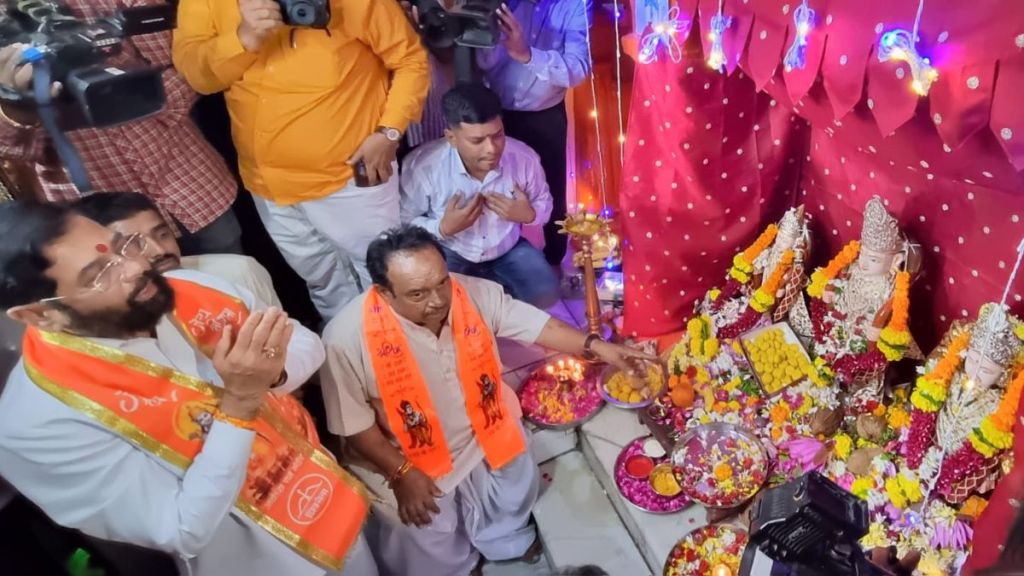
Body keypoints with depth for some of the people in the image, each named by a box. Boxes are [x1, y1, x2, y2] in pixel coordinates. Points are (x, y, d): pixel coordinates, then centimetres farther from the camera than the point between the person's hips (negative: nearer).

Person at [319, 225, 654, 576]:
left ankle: (504, 539, 60)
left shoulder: (474, 293, -22)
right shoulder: (349, 338, -31)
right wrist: (402, 474, -20)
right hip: (408, 460, -3)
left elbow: (532, 324, -10)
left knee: (514, 492, 25)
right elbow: (353, 423, -20)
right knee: (431, 547, 13)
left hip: (484, 434, 4)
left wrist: (595, 346, -17)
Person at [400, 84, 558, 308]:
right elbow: (403, 223, -12)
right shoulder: (422, 166, -24)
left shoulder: (524, 157, -17)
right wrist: (443, 228, -29)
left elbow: (544, 204, 2)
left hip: (508, 250, 2)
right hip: (449, 254, -2)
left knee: (545, 294, -18)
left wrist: (529, 214, -21)